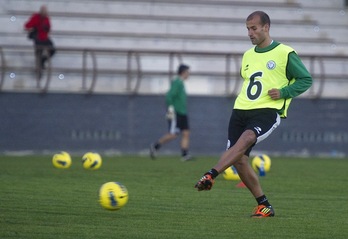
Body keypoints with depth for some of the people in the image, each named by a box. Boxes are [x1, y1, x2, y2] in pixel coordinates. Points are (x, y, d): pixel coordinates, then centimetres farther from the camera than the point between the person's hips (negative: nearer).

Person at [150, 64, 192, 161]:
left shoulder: (181, 83, 18)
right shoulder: (177, 83, -11)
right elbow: (169, 96, -20)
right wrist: (171, 110, -23)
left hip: (182, 114, 10)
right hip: (175, 113, -10)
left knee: (186, 133, -2)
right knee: (173, 134, -10)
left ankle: (184, 155, -7)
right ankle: (155, 146, 4)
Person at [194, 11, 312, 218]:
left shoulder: (285, 53, 1)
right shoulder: (248, 55, 19)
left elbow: (306, 79, 3)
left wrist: (283, 93, -10)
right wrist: (243, 100, 17)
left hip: (268, 111, -6)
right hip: (242, 110, 6)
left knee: (246, 138, -34)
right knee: (239, 159, -6)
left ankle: (211, 175, -46)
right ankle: (264, 206, 5)